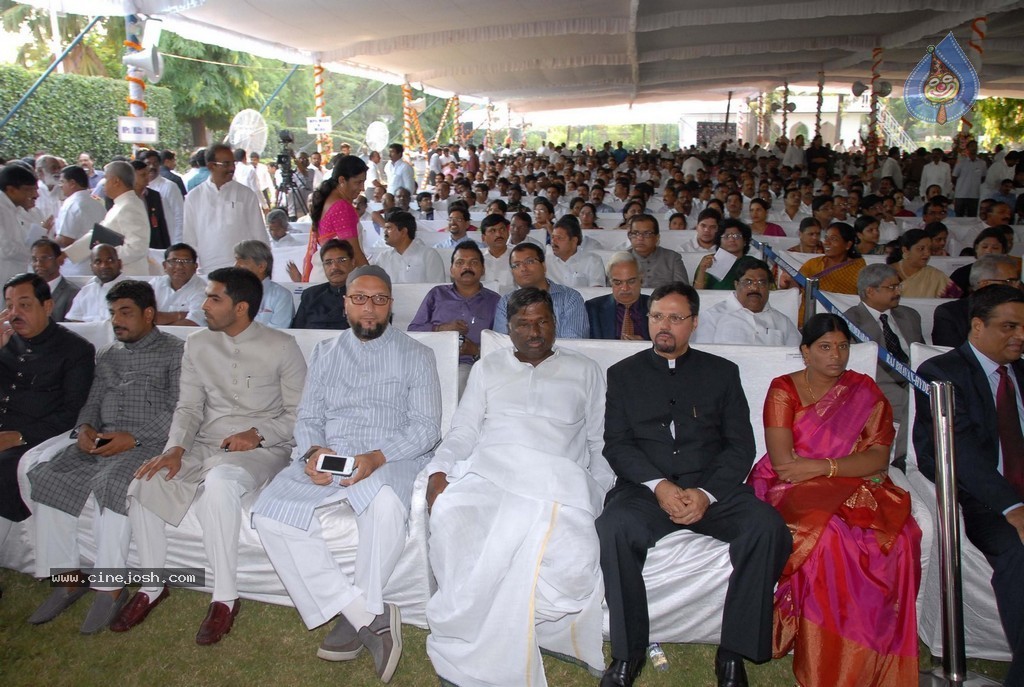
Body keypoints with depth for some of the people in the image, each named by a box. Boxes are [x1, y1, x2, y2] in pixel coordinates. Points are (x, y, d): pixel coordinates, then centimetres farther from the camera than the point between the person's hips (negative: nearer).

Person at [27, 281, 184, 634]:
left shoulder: (175, 351, 2)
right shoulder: (106, 355, 24)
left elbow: (179, 411, -8)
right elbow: (93, 402, 23)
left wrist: (133, 438, -19)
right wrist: (84, 427, -1)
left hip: (147, 442, -6)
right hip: (100, 440, 7)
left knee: (111, 483, -32)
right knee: (47, 478, -16)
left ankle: (110, 587, -19)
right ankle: (69, 577, -5)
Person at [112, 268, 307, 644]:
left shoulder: (281, 347, -4)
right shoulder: (197, 345, 11)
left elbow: (298, 414, -2)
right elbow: (189, 407, 9)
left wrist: (258, 434, -17)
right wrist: (175, 448, -9)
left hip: (261, 448, -5)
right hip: (204, 445, 5)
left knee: (219, 482, -36)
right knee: (144, 481, -18)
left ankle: (225, 597, -22)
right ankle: (152, 585, 2)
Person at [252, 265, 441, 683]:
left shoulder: (415, 355, 8)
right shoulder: (325, 353, 21)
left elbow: (427, 426, -1)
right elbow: (308, 417, 15)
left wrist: (377, 457, -18)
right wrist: (312, 451, -9)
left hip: (391, 459, -3)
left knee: (386, 506, -38)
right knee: (271, 515, -23)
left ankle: (355, 617, -14)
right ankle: (370, 616, -20)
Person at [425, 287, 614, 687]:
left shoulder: (585, 372, 22)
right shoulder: (487, 369, 25)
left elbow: (601, 442, 17)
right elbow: (462, 433, 18)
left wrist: (599, 491, 0)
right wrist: (438, 472, -2)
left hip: (556, 477, 0)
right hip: (486, 471, 1)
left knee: (570, 556, -35)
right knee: (452, 528, -35)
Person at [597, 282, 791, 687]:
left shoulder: (722, 372, 16)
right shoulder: (623, 373, 15)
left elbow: (740, 445, 7)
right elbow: (616, 444, 4)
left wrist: (707, 493, -12)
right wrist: (658, 486, -13)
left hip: (712, 489, 1)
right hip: (645, 488, -1)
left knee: (766, 525, -27)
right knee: (613, 528, -32)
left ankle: (734, 651, -13)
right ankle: (629, 652, -16)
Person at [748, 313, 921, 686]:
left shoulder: (865, 391, 10)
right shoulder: (783, 389, 2)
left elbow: (878, 459, -2)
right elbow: (782, 462, -8)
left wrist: (821, 466, -14)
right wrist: (847, 465, -9)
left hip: (856, 489, 3)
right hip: (792, 490, -3)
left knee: (897, 538, -28)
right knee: (827, 534, -34)